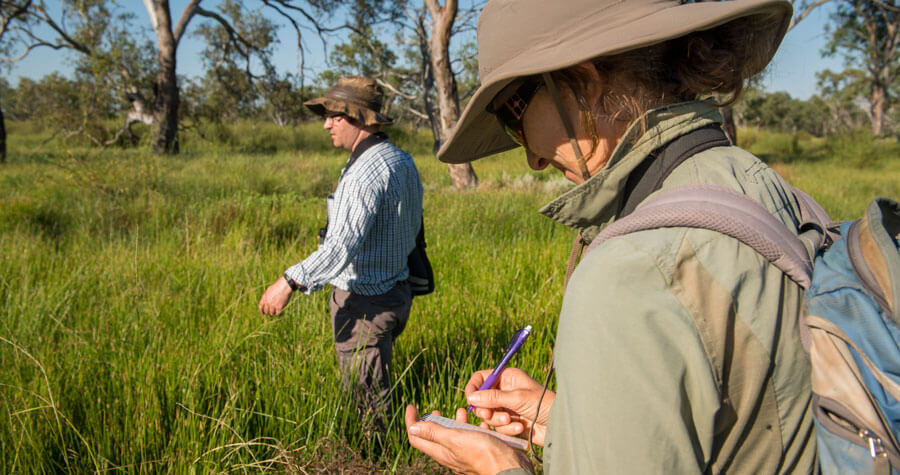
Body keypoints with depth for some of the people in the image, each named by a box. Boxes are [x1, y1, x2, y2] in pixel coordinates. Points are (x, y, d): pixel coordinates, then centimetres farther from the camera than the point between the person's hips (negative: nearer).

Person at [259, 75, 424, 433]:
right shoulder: (402, 160, 8)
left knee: (367, 398, 2)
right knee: (378, 388, 21)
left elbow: (343, 242, -34)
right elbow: (411, 228, 18)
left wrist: (290, 281, -38)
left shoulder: (367, 171, -23)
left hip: (363, 302, -10)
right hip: (395, 292, 10)